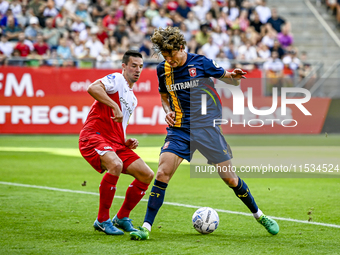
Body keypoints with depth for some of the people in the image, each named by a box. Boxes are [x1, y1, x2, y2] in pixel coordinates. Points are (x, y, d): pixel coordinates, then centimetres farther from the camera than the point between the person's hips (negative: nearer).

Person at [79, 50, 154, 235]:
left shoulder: (132, 98, 25)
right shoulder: (116, 80, -2)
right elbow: (92, 88, -23)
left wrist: (127, 142, 13)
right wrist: (114, 106, -28)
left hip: (115, 143, 9)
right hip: (93, 136, -9)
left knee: (147, 175, 0)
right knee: (115, 165, -36)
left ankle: (122, 218, 15)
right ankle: (102, 220, -22)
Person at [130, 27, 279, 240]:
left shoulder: (201, 63, -7)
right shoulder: (163, 70, 3)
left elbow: (229, 79, 4)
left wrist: (235, 76, -20)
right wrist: (168, 111, -1)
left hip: (206, 127, -2)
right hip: (179, 130, 2)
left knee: (230, 178, 1)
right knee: (162, 174, -16)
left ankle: (259, 215, 22)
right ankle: (146, 227, -12)